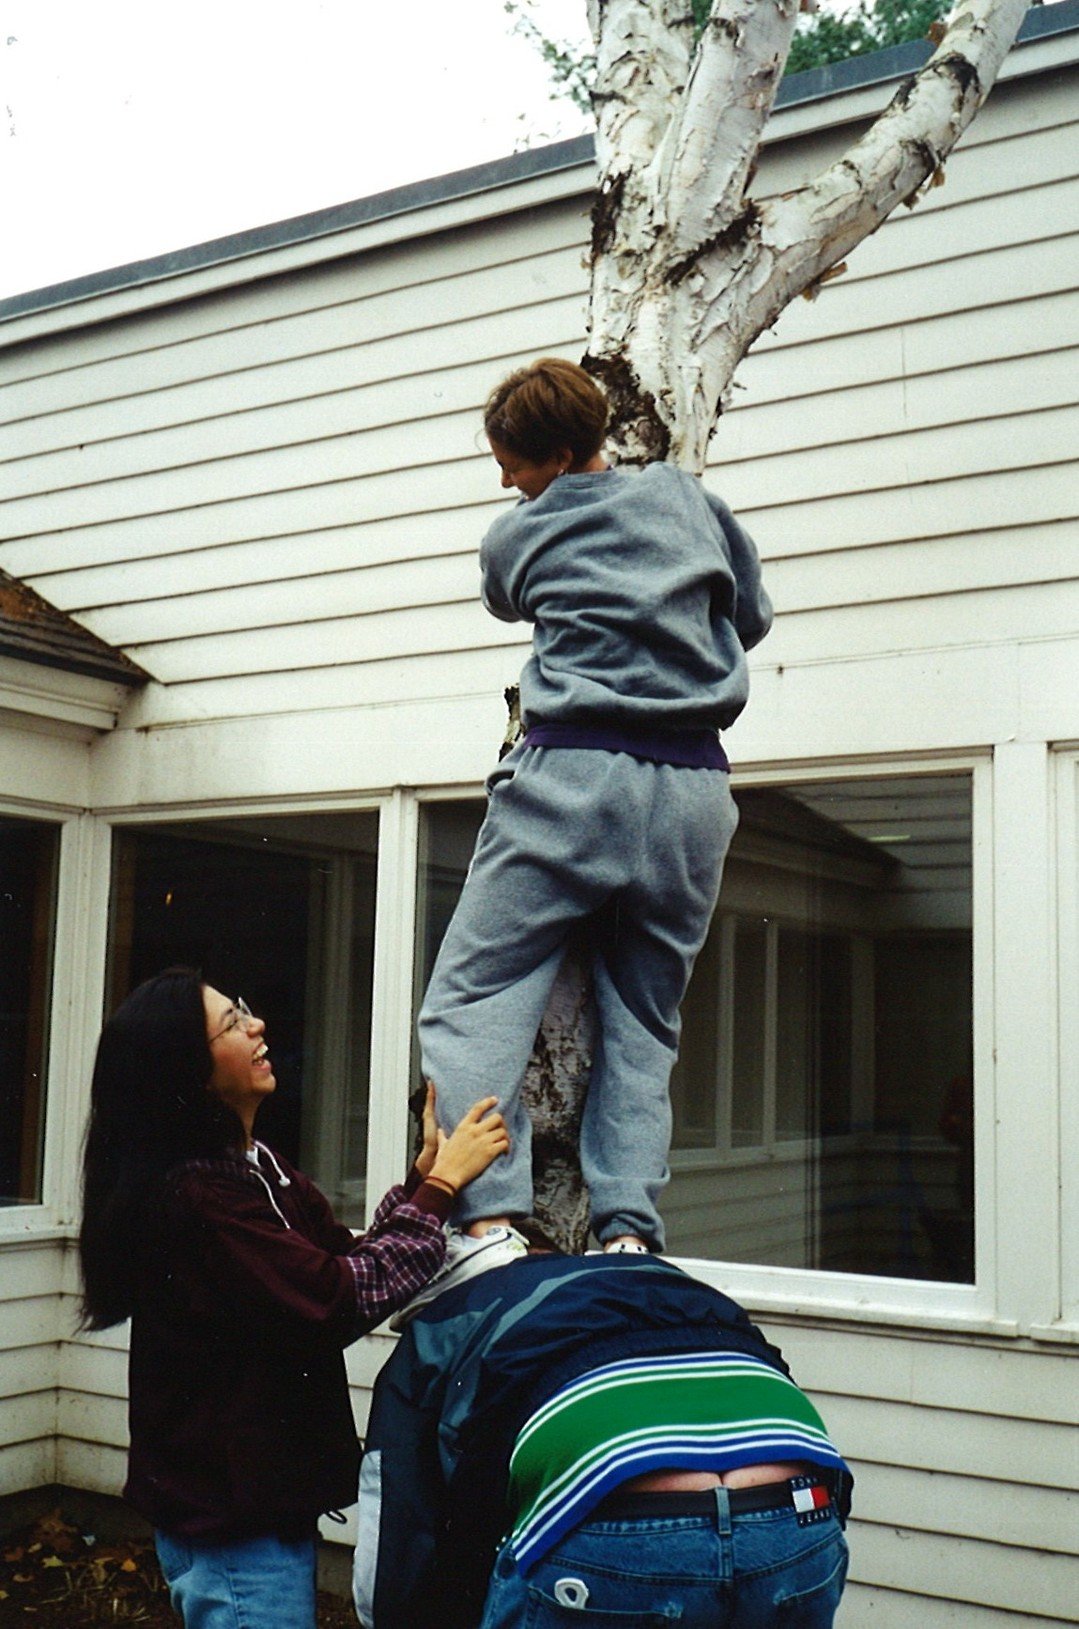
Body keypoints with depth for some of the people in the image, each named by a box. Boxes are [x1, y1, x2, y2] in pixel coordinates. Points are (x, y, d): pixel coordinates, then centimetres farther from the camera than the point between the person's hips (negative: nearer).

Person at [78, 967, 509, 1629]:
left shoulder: (258, 1167, 6)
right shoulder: (192, 1195, -24)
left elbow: (352, 1258, 5)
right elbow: (339, 1303, -27)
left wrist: (424, 1173, -8)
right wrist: (442, 1185, -20)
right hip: (232, 1522, -9)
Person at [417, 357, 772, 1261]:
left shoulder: (515, 536, 9)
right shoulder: (687, 496, 15)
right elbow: (753, 616, 26)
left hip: (573, 775, -3)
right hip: (694, 791, 4)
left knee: (472, 1002, 0)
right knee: (643, 1025, 10)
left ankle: (489, 1218, -16)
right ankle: (629, 1229, -4)